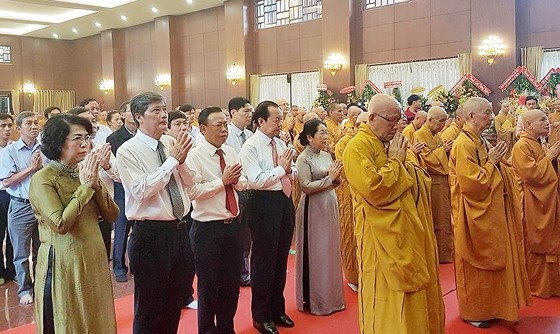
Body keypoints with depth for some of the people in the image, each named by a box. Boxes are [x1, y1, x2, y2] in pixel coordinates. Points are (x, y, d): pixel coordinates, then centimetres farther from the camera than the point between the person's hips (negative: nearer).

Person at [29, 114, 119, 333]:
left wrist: (95, 184, -14)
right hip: (63, 265, -6)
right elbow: (60, 225, -26)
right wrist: (86, 187, -19)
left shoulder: (84, 173, 6)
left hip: (94, 259, 6)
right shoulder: (42, 180, -13)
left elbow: (112, 215, -1)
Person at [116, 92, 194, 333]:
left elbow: (188, 182, 7)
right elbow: (142, 190, -23)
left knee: (174, 301, 22)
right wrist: (173, 159, -20)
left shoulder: (171, 143, 4)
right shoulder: (128, 151, -12)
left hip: (178, 229, 6)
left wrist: (181, 160, -12)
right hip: (151, 233, -6)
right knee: (149, 305, 10)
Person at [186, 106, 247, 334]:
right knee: (209, 285, 10)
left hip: (233, 225, 6)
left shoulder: (231, 152, 7)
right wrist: (222, 181, -20)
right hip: (207, 229, -6)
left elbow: (242, 185, 13)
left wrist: (237, 180, -9)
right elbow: (192, 192, -23)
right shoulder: (195, 156, -13)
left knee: (232, 283, 18)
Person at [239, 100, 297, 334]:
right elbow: (256, 180, -21)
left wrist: (289, 169, -7)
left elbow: (294, 174, 14)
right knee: (264, 259, 4)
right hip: (264, 203, -7)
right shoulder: (251, 147, -11)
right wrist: (280, 168, -13)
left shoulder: (281, 144, 11)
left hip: (285, 201, 7)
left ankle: (277, 309, 34)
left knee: (281, 258, 16)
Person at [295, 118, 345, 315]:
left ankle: (330, 295, 27)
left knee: (330, 251, 13)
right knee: (315, 253, 2)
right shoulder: (303, 159, -12)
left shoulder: (326, 155, 9)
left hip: (329, 206, 7)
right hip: (313, 209, -7)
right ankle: (314, 299, 16)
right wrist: (329, 178, -17)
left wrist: (336, 179, -6)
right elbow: (306, 187, -20)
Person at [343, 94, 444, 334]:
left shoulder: (388, 143, 12)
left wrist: (403, 159, 0)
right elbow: (374, 190, -27)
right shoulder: (358, 148, -15)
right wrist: (396, 161, -16)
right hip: (381, 237, -9)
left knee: (409, 295, 18)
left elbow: (409, 184, 18)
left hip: (404, 231, 9)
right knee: (387, 298, 2)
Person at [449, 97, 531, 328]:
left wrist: (496, 160, 2)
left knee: (493, 262, 17)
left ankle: (488, 307, 31)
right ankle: (472, 312, 19)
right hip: (475, 217, -10)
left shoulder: (480, 142, 11)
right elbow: (471, 183, -26)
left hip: (491, 213, 10)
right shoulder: (463, 145, -19)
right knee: (476, 266, 3)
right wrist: (491, 162, -17)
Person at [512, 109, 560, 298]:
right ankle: (536, 287, 13)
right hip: (533, 204, -10)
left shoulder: (538, 145, 15)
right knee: (535, 245, 0)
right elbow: (530, 172, -25)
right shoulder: (522, 146, -15)